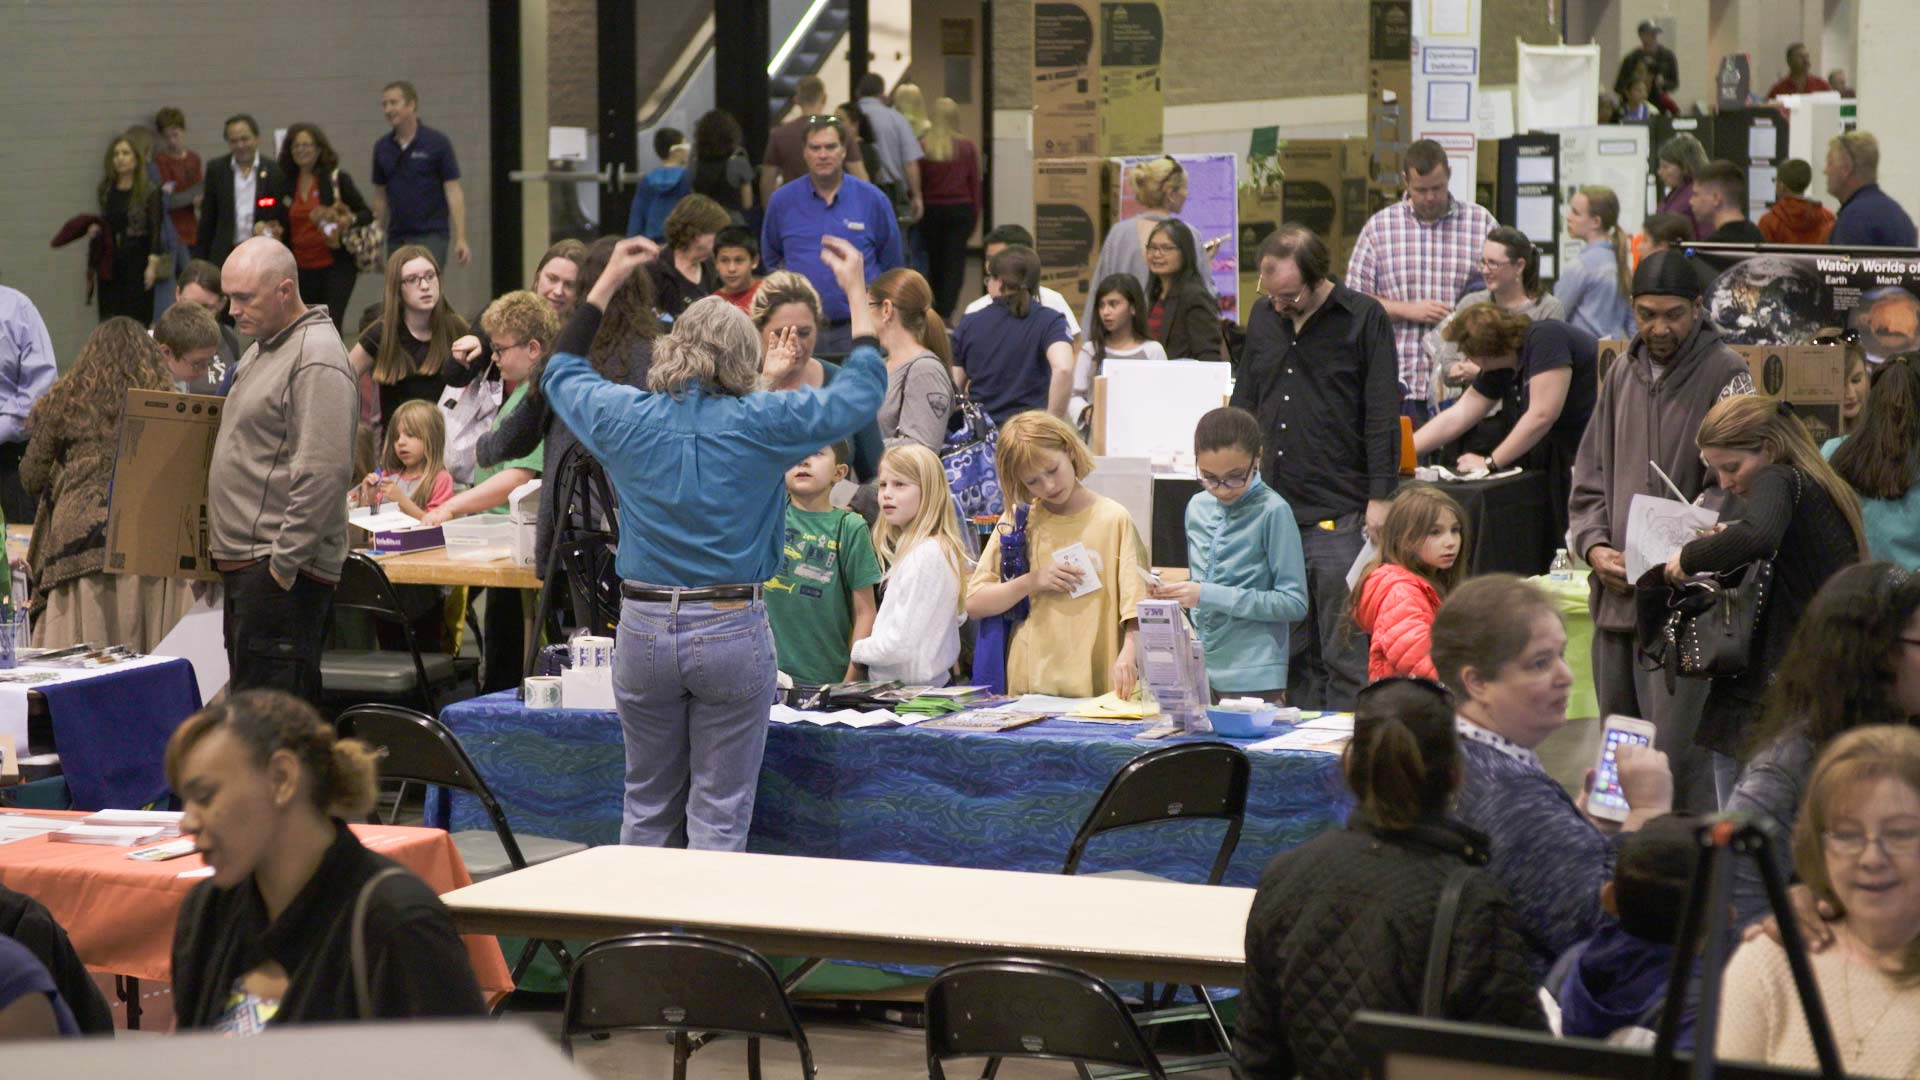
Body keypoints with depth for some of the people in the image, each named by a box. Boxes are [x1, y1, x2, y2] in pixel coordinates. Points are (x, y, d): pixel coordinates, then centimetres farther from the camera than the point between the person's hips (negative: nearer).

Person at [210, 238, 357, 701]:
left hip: (282, 574, -11)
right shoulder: (261, 349, 19)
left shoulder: (317, 360, -15)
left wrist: (284, 561, -22)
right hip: (243, 561, 11)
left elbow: (323, 474, -23)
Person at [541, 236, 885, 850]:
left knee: (647, 806, 14)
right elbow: (860, 394, 5)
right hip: (732, 632, -3)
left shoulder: (626, 419, -1)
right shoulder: (760, 424, -8)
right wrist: (857, 295, 15)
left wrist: (607, 283, 29)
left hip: (644, 629, 3)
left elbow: (562, 373, 21)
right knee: (721, 813, 3)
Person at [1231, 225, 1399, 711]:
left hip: (1341, 512, -5)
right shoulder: (1263, 317, 12)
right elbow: (1243, 403, 21)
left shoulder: (1364, 318, -4)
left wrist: (1380, 497, -10)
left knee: (1345, 653, -4)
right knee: (1291, 650, 8)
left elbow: (1383, 413, -6)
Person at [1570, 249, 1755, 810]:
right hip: (1614, 594, 7)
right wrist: (1594, 547, 2)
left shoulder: (1725, 374, -4)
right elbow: (1590, 475, 19)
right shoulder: (1623, 373, 16)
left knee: (1673, 755, -12)